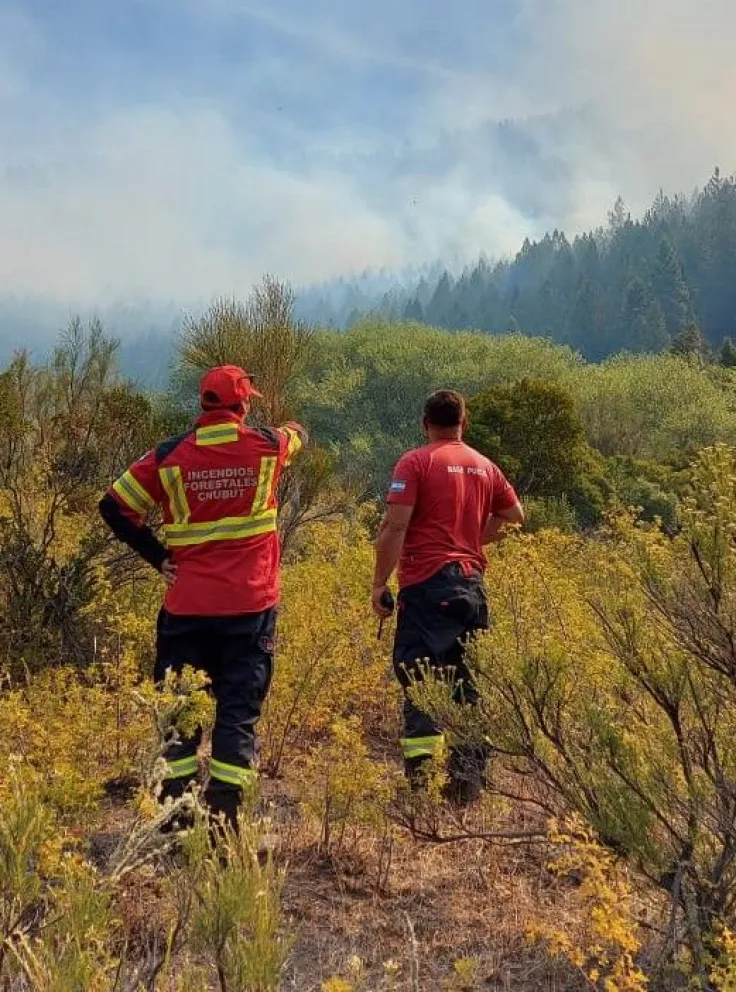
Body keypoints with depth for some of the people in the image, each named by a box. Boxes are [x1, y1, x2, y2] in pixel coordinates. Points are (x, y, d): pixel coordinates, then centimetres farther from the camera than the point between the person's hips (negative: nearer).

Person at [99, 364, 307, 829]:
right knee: (239, 713, 6)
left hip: (186, 606, 1)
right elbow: (299, 437, 24)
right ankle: (223, 818, 6)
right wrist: (294, 429, 48)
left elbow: (114, 507, 0)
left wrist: (159, 556, 6)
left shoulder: (169, 456, -2)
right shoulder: (267, 446, -1)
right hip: (251, 606, 0)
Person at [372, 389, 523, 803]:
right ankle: (469, 777, 14)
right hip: (472, 582, 5)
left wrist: (379, 582, -7)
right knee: (466, 679, 11)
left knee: (416, 670, -3)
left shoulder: (416, 462, -4)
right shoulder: (485, 467, 13)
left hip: (427, 582, -5)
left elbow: (395, 526, -11)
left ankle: (421, 767, -14)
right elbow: (515, 515, 19)